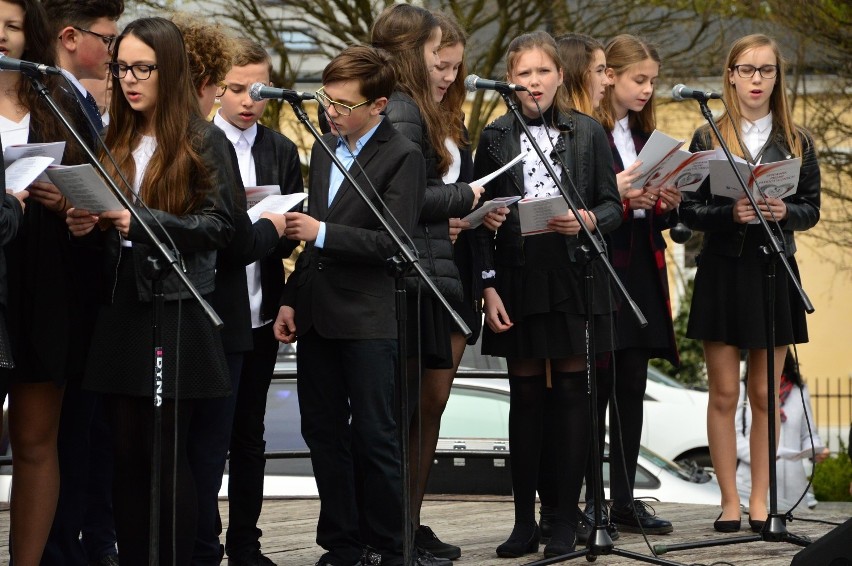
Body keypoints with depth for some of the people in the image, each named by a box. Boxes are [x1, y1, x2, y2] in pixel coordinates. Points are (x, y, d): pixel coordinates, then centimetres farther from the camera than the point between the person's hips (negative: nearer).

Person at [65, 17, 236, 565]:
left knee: (166, 455, -5)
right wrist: (90, 224, -1)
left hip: (176, 310, -5)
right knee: (127, 454, 5)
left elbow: (220, 225, -10)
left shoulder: (204, 142, -2)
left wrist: (144, 222, -20)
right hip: (120, 309, 5)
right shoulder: (118, 143, 15)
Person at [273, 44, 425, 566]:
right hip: (317, 315, 7)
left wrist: (322, 232, -19)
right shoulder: (325, 147, 13)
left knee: (374, 438, -1)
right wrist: (291, 299, 13)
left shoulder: (403, 158, -10)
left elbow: (393, 242, -17)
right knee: (323, 433, 11)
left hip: (369, 321, -7)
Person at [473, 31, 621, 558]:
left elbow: (613, 205, 4)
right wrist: (489, 286, -2)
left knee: (572, 394, 1)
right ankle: (524, 521, 10)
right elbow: (481, 220, 6)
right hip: (519, 283, 1)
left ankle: (567, 519, 6)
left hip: (576, 281, -1)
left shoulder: (588, 133, 5)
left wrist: (588, 220, -18)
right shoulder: (496, 138, 6)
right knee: (525, 398, 5)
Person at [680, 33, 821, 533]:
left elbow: (811, 209, 5)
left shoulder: (797, 142, 6)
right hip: (723, 271, -1)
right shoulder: (708, 139, 2)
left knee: (765, 395, 4)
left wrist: (784, 212, -16)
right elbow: (689, 210, -2)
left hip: (775, 272, 1)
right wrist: (731, 214, -19)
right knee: (724, 394, 0)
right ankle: (730, 502, 6)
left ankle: (760, 501, 10)